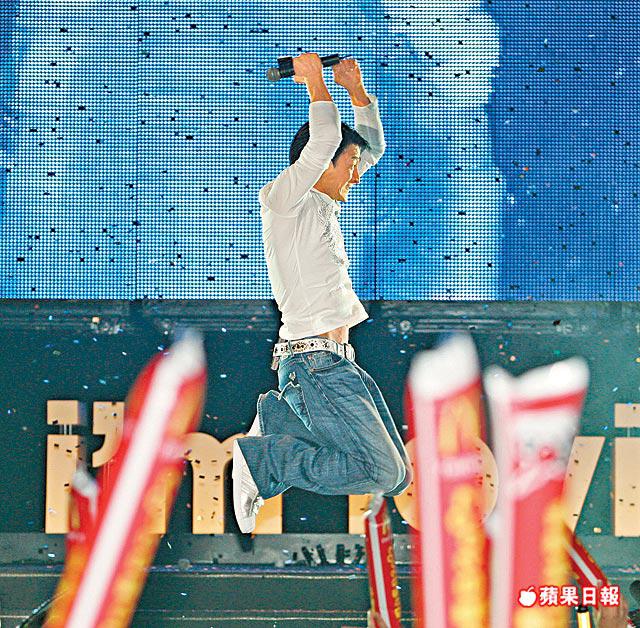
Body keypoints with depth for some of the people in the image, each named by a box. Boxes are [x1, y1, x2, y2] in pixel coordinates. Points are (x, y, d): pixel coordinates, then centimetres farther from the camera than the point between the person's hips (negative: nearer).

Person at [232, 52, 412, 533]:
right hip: (315, 364, -10)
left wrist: (356, 88, 17)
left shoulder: (323, 204, 19)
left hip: (341, 363, 10)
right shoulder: (281, 198, -6)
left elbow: (373, 148, 28)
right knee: (380, 472, -18)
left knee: (397, 477, 9)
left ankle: (279, 417, 16)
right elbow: (325, 140, -20)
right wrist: (313, 77, -7)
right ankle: (262, 460, -6)